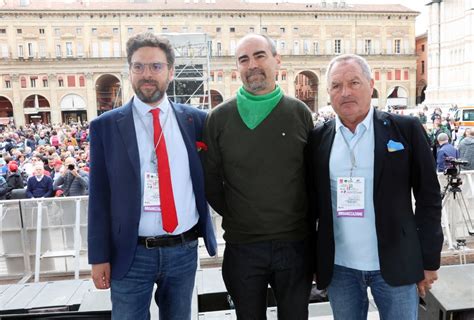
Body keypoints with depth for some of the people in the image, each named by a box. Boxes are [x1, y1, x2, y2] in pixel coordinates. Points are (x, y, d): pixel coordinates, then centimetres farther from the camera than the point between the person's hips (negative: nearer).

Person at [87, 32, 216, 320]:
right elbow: (99, 196, -2)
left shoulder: (196, 120, 1)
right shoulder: (106, 125, -2)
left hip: (184, 250, 2)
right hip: (131, 254, -1)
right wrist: (100, 256, -3)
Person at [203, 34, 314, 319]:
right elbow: (211, 180, 3)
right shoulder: (219, 118, -3)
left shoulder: (300, 113, -1)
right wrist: (233, 216, 4)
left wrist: (304, 220, 3)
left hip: (295, 243, 1)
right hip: (241, 245, 0)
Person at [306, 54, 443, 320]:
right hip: (338, 268, 2)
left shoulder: (406, 129, -4)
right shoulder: (318, 139, 1)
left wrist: (429, 260, -1)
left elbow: (428, 197, -2)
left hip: (396, 265, -1)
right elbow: (311, 201, 5)